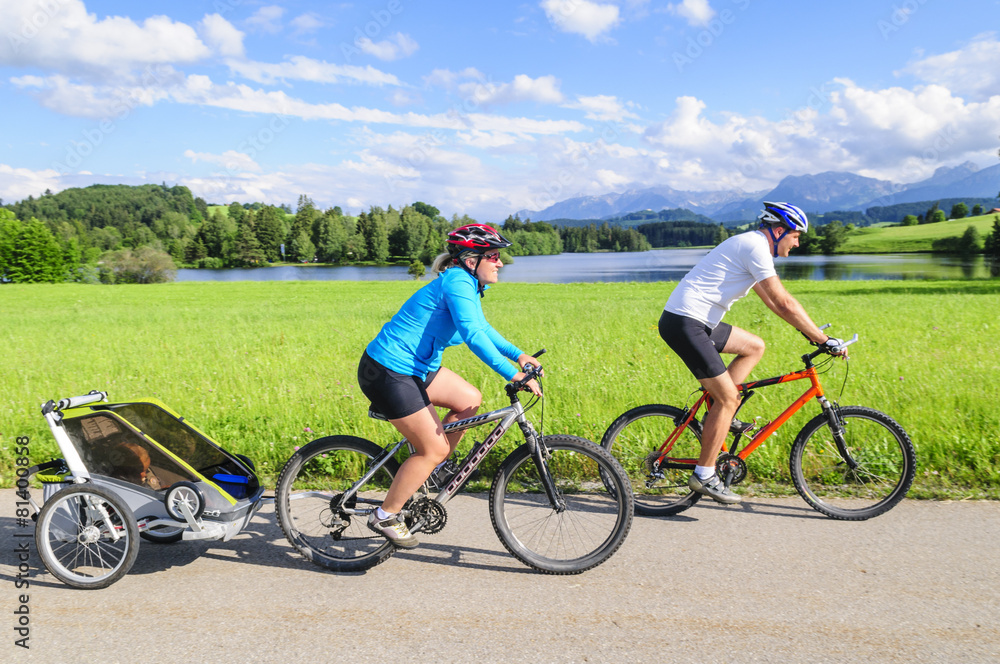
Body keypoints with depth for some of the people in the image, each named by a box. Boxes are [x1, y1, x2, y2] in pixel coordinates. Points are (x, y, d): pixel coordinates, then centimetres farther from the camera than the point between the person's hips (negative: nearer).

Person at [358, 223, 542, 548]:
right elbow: (473, 336, -31)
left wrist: (517, 354, 16)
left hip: (415, 366, 10)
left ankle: (428, 469, 23)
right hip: (387, 374, -10)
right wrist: (513, 375, -33)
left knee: (470, 401, 11)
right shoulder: (457, 282, -20)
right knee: (434, 448, -4)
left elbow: (481, 328, 24)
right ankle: (385, 516, 12)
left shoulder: (470, 285, 10)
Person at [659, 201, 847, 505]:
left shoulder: (751, 245, 20)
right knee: (728, 396, -7)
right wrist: (824, 340, -11)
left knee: (755, 347, 19)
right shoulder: (756, 246, -12)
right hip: (683, 323, -10)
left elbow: (772, 301, 26)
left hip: (697, 321, 10)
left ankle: (719, 417, 16)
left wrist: (809, 331, 24)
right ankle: (704, 474, 1)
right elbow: (785, 302, -16)